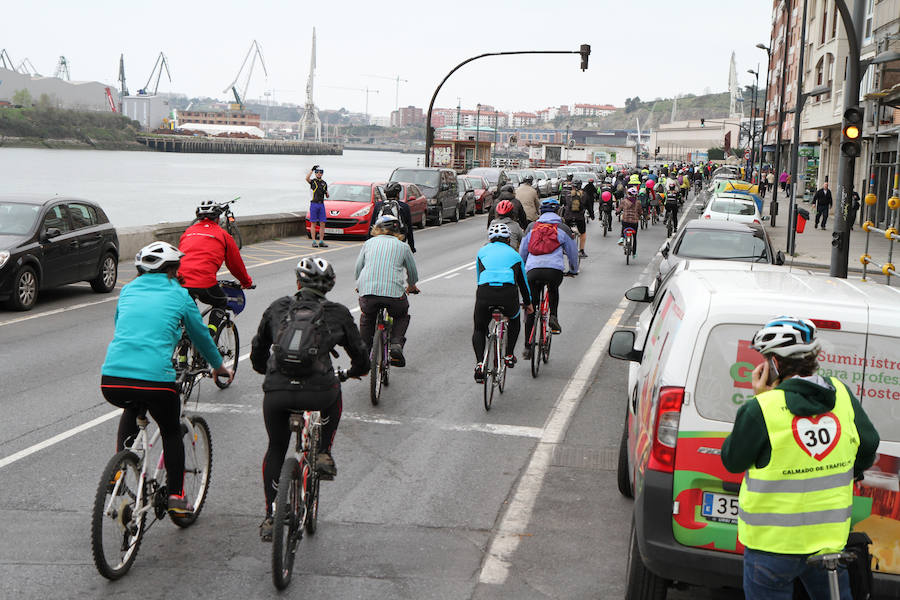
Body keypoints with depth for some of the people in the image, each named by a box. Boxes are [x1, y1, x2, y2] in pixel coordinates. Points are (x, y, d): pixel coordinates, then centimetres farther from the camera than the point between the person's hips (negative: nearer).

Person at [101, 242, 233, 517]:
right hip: (156, 380, -3)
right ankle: (176, 495, 22)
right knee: (171, 432, 24)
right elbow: (201, 336, 23)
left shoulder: (127, 291, 20)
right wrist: (219, 367, 41)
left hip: (111, 381, 3)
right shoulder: (179, 295, 10)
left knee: (131, 409, 37)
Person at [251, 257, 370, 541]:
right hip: (317, 391, -1)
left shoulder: (278, 307, 18)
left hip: (276, 391, 1)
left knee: (276, 450, 24)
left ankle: (270, 518, 24)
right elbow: (361, 359, 22)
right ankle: (324, 455, 24)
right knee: (333, 393, 36)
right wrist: (354, 372, 45)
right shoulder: (338, 313, 14)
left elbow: (257, 351, 28)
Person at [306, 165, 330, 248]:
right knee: (314, 224, -2)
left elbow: (327, 196, 19)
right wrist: (312, 169, -20)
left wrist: (326, 193, -4)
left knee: (322, 224, 0)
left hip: (321, 204, 4)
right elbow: (307, 178, -23)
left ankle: (321, 241, 5)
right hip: (314, 204, -4)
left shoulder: (324, 183, 16)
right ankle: (314, 242, 0)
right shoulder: (313, 181, 2)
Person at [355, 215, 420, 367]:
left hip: (367, 291, 1)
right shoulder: (403, 247, 15)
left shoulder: (369, 243, 17)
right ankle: (396, 344, 6)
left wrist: (360, 285, 42)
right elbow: (413, 272, 25)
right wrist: (411, 286, 46)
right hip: (394, 291, -1)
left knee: (366, 317, 31)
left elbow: (358, 267, 22)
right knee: (402, 316, 27)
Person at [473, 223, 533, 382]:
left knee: (479, 329, 22)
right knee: (514, 320, 35)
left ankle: (480, 364, 1)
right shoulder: (514, 254, 26)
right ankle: (509, 356, 30)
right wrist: (528, 303, 51)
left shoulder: (482, 251, 26)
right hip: (508, 294, 0)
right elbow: (522, 281, 36)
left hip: (485, 293, 0)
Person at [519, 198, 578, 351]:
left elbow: (522, 252, 26)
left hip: (533, 271, 1)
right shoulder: (562, 228, 15)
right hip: (554, 270, -1)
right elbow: (572, 252, 22)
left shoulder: (531, 227, 21)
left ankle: (527, 348, 8)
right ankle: (553, 317, 11)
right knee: (553, 289, 34)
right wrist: (574, 270, 40)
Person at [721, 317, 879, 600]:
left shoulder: (761, 409, -19)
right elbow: (868, 449, 10)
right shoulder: (842, 394, -3)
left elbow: (732, 461, -5)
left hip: (773, 544, -4)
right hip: (832, 538, 5)